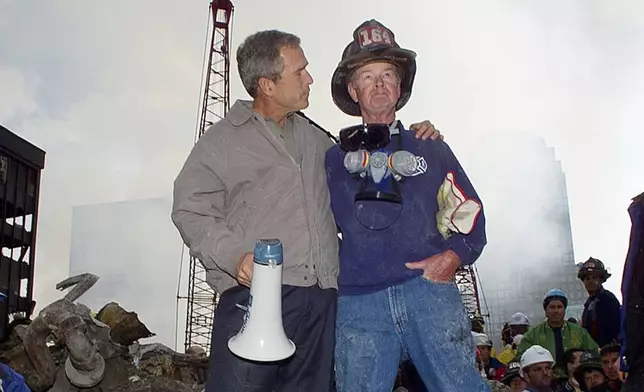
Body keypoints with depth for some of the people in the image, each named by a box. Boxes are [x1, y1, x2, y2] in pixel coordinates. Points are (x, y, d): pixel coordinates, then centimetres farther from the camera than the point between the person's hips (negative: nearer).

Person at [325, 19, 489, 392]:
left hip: (429, 290, 0)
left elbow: (469, 212, 14)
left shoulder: (431, 149, 18)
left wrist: (453, 256, -3)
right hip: (358, 302, 1)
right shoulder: (335, 158, 18)